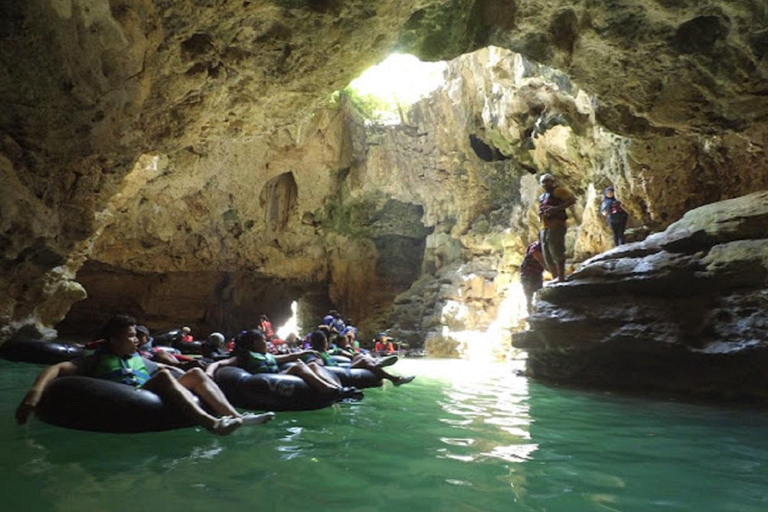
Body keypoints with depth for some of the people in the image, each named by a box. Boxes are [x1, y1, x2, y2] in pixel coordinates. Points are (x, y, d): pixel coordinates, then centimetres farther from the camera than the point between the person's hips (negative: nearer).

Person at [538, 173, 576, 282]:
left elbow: (572, 200, -11)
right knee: (547, 256, 9)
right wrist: (540, 217, 13)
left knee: (557, 252, -13)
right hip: (544, 228, 9)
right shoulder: (542, 197, 25)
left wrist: (556, 208, -20)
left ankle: (561, 277, -9)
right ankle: (555, 277, 15)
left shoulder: (558, 191, 2)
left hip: (555, 227, -9)